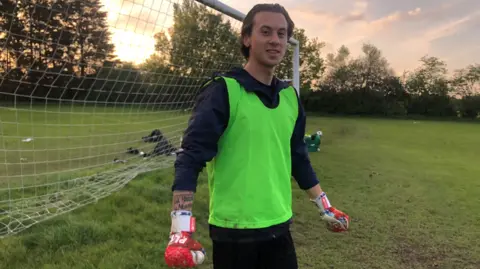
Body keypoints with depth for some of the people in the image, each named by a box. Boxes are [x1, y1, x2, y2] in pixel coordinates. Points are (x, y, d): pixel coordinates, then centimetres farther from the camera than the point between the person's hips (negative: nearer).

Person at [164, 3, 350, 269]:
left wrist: (324, 207, 18)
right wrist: (181, 227, -25)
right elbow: (191, 157, -16)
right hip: (233, 230, -5)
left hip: (278, 226, 5)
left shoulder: (290, 96, 6)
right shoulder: (223, 90, -12)